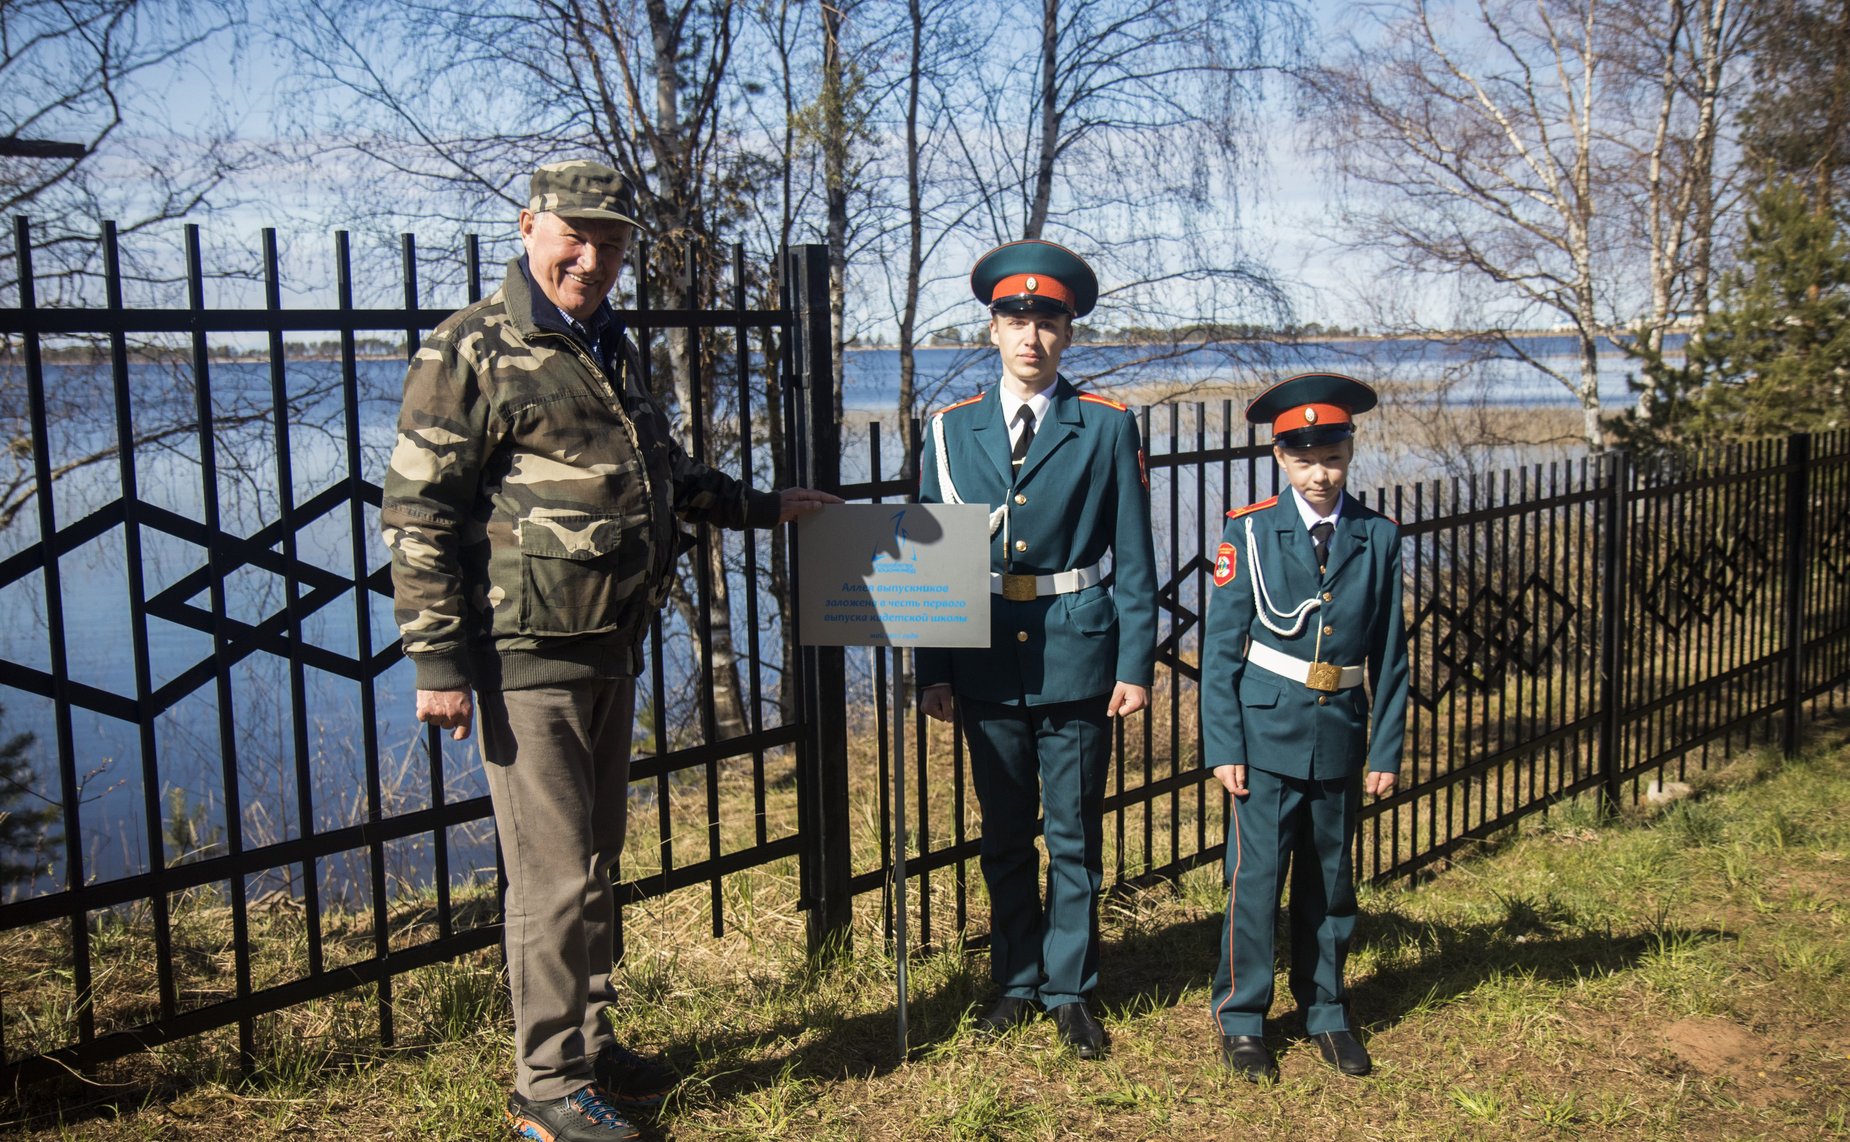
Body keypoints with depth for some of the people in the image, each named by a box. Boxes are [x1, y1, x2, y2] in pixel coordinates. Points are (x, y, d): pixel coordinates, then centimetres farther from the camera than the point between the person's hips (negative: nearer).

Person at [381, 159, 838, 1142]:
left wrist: (759, 507, 32)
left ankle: (590, 1049, 31)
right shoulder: (474, 351, -10)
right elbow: (417, 515, -13)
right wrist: (439, 663, -16)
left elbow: (659, 470, 31)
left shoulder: (609, 350, 15)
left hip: (611, 653, 8)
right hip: (529, 655, -8)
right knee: (556, 874, -3)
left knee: (595, 861, 17)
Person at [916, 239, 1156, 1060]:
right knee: (1004, 834, 13)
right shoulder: (952, 430, 5)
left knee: (1074, 836, 7)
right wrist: (932, 671, 1)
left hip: (1077, 660, -2)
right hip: (987, 665, 2)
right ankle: (1016, 982, 28)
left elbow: (1133, 560, 0)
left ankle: (1070, 990, 21)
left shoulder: (1107, 429, 0)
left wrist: (1135, 666, -7)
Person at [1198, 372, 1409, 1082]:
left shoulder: (1378, 537, 2)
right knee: (1255, 876, 0)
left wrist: (1387, 750, 2)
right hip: (1267, 731, -2)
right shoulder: (1249, 530, -4)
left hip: (1340, 736, 3)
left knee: (1330, 881, 13)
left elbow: (1390, 653, 5)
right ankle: (1241, 1018, 14)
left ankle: (1326, 1012, 28)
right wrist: (1222, 745, -9)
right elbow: (1221, 646, -4)